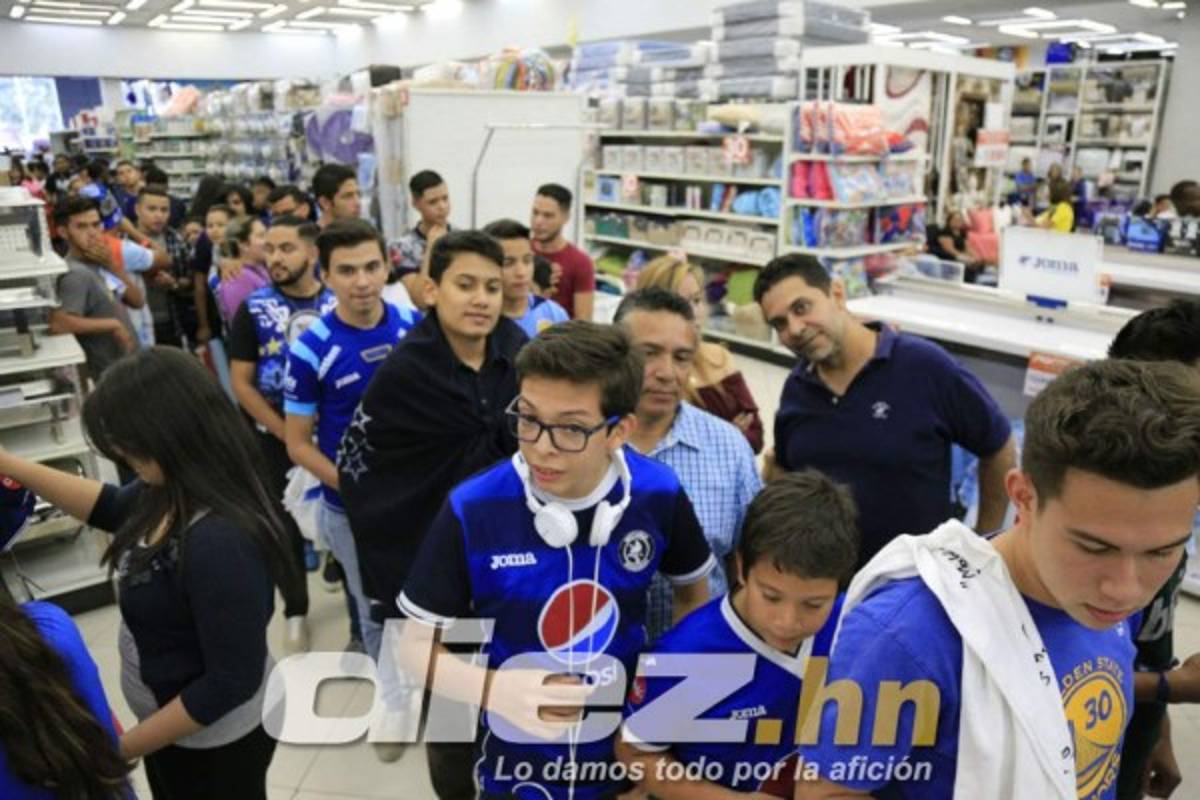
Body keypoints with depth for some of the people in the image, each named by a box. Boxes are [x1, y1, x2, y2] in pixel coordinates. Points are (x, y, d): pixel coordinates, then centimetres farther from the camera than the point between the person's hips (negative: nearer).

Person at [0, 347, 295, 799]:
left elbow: (232, 680, -29)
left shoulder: (219, 542, -37)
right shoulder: (174, 492, -10)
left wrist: (123, 748, -17)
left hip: (213, 740, -8)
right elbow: (111, 506, 13)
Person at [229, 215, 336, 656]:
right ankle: (295, 611, 28)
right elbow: (241, 383, -6)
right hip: (276, 437, 0)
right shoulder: (253, 309, -5)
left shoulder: (338, 304, -4)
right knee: (288, 525, 10)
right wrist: (288, 434, -11)